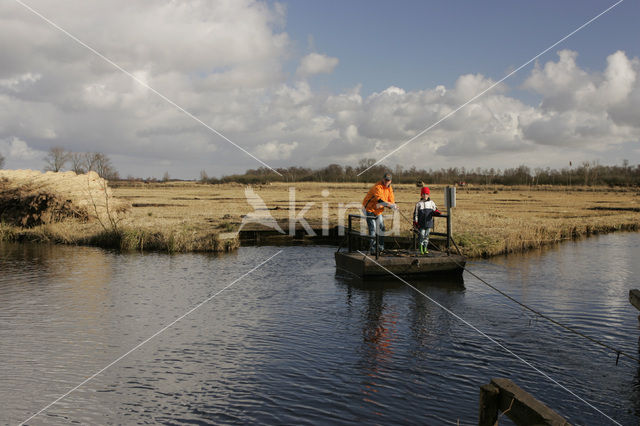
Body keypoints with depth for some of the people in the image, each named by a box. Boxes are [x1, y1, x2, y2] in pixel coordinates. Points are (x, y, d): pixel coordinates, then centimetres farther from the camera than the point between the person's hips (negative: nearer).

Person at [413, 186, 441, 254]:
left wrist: (437, 212, -9)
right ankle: (421, 247, 9)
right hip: (421, 224, -3)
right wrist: (415, 222, -4)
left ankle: (425, 248, 18)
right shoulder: (418, 204, -1)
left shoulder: (431, 202, 6)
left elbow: (435, 209, 16)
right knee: (422, 235, -4)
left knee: (427, 235, 9)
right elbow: (415, 213, 1)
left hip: (429, 223, 3)